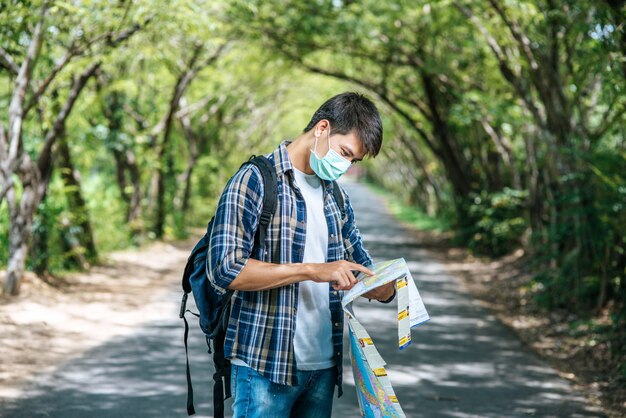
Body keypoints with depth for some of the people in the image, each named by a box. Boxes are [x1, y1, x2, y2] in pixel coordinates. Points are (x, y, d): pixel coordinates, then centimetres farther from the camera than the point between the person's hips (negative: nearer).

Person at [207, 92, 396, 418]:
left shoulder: (336, 197, 15)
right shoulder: (255, 180, -8)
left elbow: (362, 264, 22)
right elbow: (225, 269, -18)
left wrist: (384, 286, -2)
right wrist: (312, 270, -20)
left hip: (323, 366, 7)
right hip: (265, 368, -7)